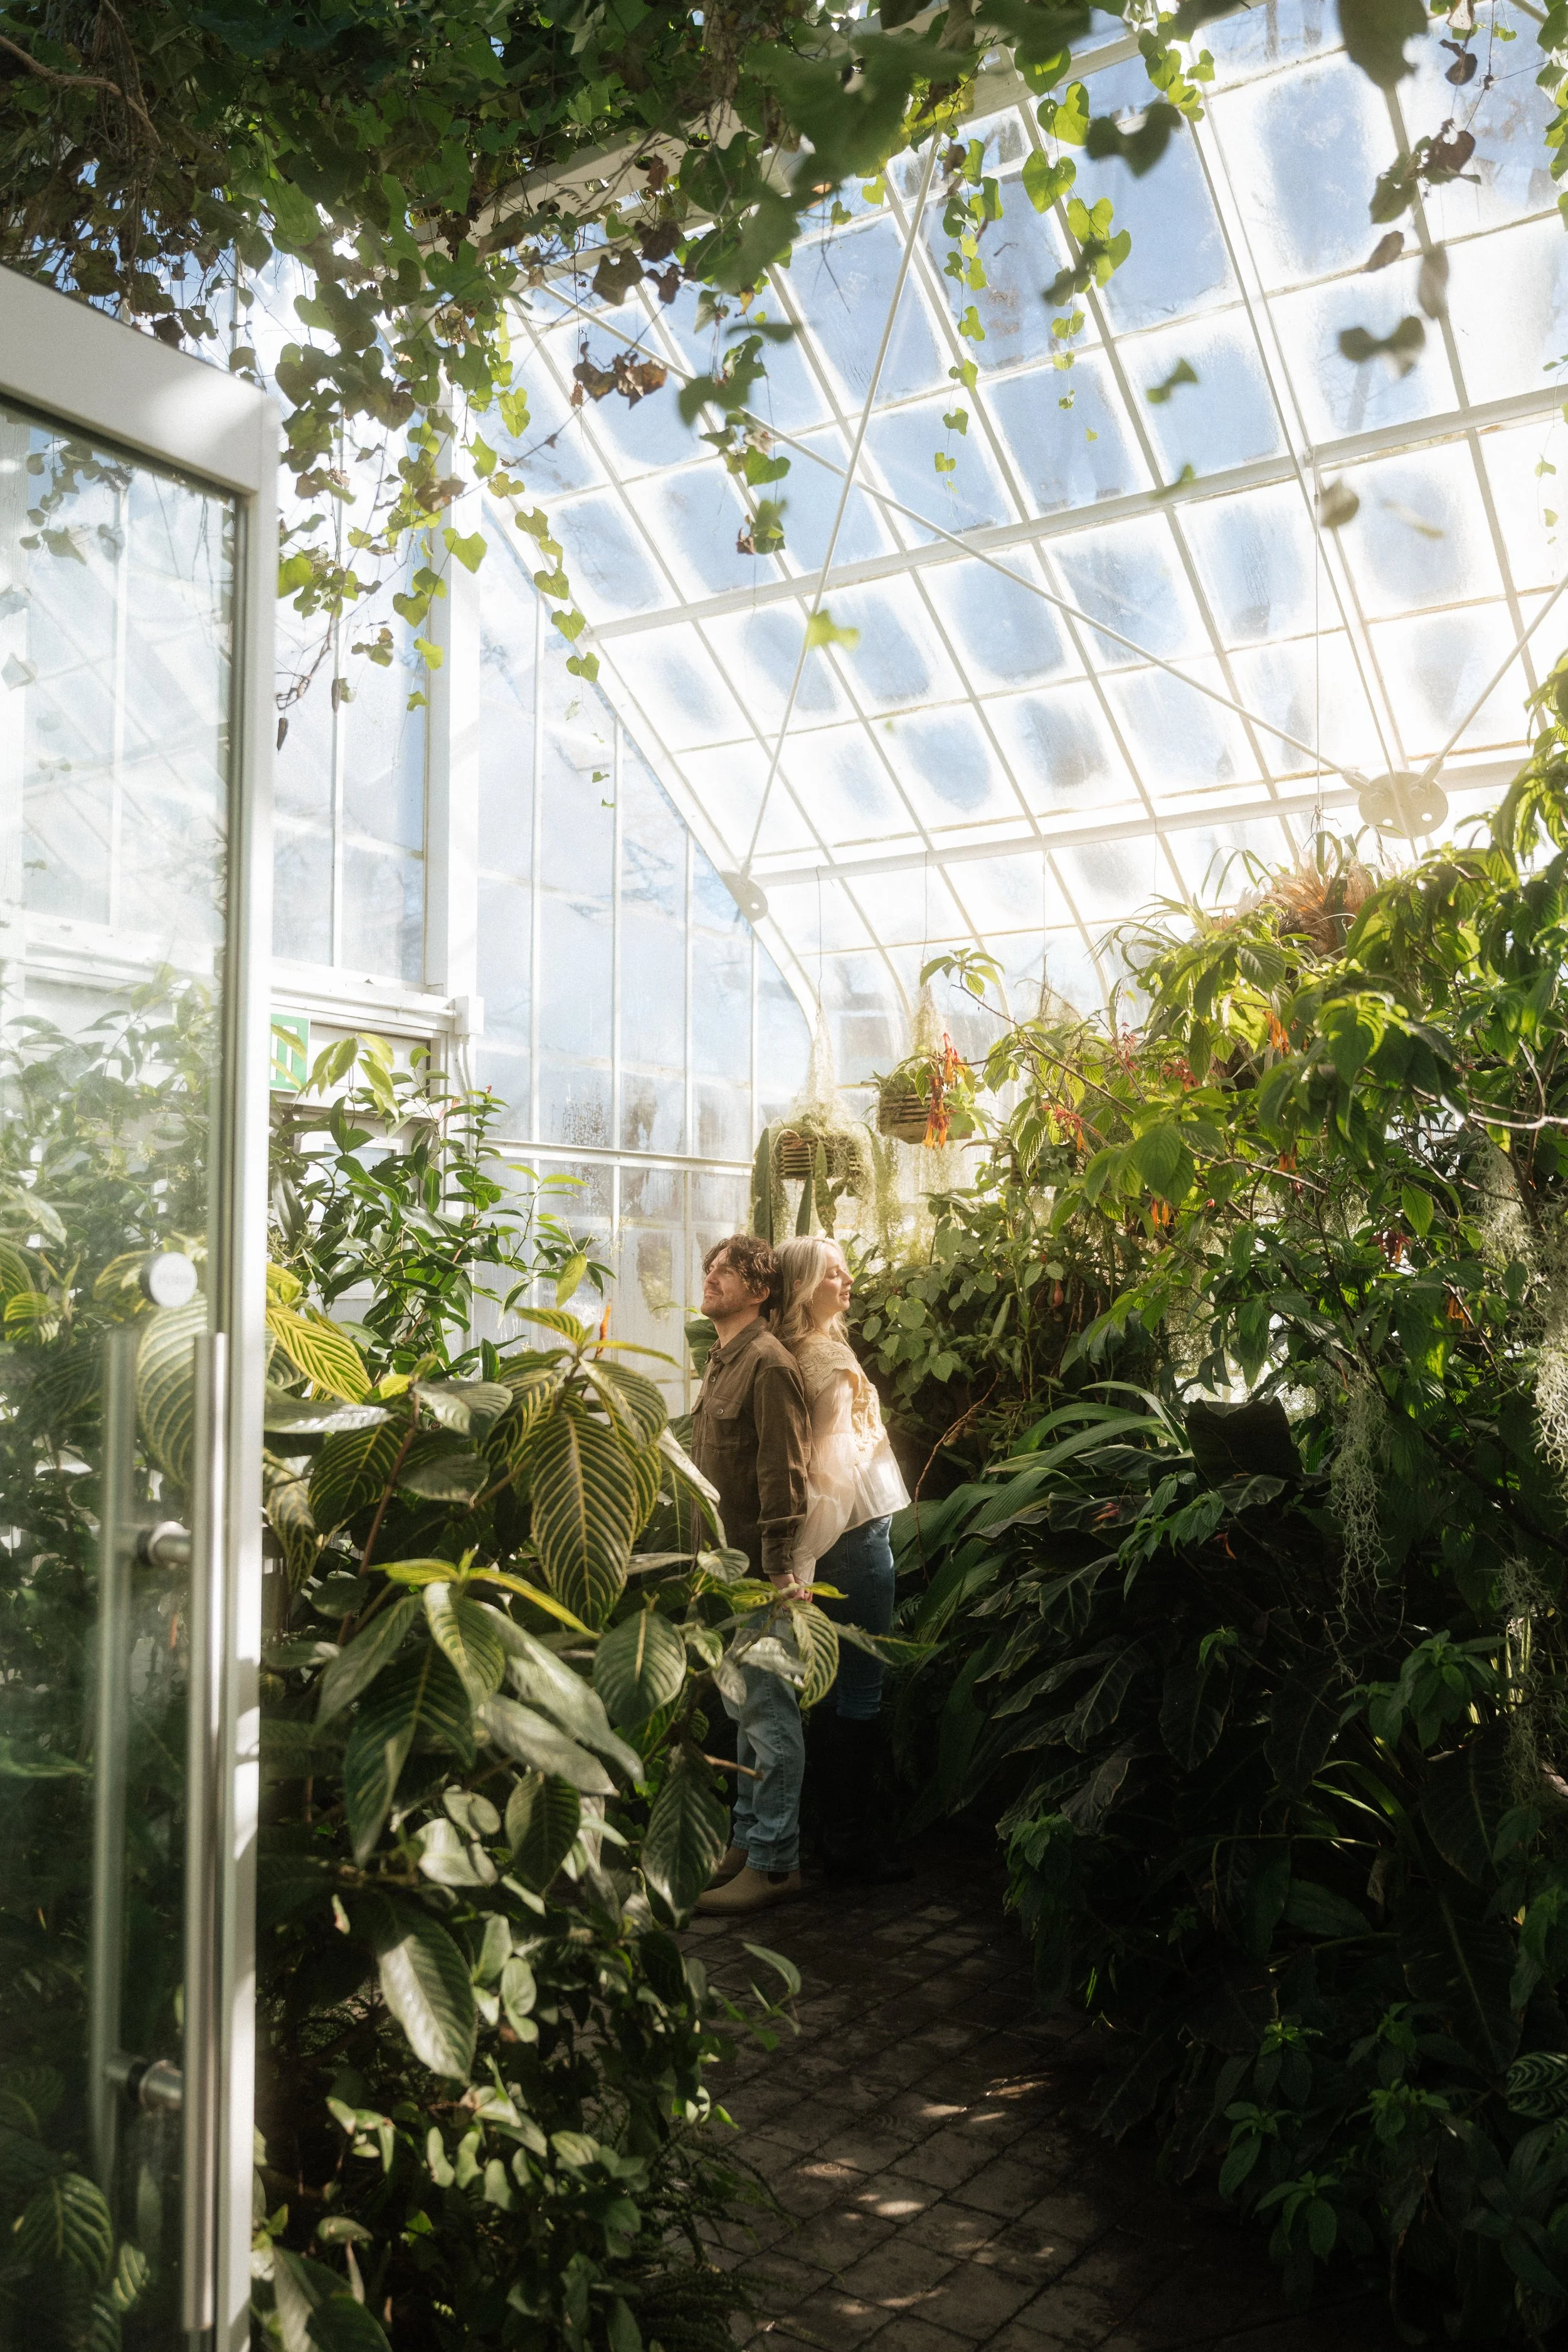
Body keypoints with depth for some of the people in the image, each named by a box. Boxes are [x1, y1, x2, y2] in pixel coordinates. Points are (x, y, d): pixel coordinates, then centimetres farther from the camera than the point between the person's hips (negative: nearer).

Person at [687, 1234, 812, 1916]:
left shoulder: (768, 1363, -16)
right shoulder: (721, 1360, 14)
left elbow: (784, 1479, -20)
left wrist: (777, 1573, -22)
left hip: (758, 1572, -10)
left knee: (768, 1714, -1)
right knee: (745, 1710, 17)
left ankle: (774, 1863, 8)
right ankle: (747, 1841, 28)